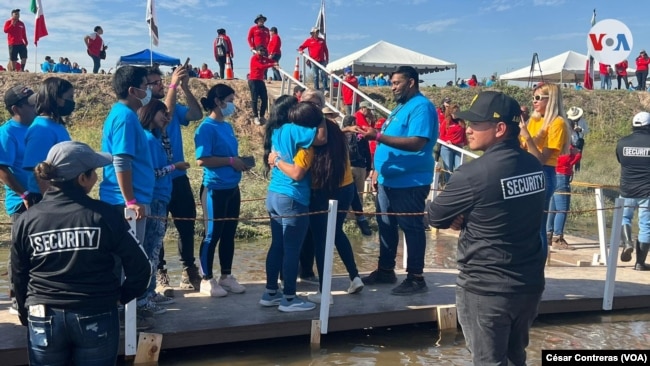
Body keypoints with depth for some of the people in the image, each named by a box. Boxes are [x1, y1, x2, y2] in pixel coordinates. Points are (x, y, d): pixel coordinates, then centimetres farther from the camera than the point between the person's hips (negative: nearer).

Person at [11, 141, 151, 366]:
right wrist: (122, 296, 8)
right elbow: (139, 267, -10)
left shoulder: (28, 220, -4)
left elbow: (19, 277, 6)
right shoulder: (103, 215, -12)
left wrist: (27, 315, 21)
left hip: (44, 320, 2)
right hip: (96, 318, -2)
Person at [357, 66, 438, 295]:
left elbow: (417, 143, -27)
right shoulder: (401, 107, 17)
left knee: (411, 228, -2)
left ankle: (416, 278, 7)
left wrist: (378, 136, -28)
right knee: (386, 226, 15)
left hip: (409, 182, -10)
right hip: (389, 180, 10)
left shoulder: (421, 107, -15)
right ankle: (385, 270, 27)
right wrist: (378, 170, 18)